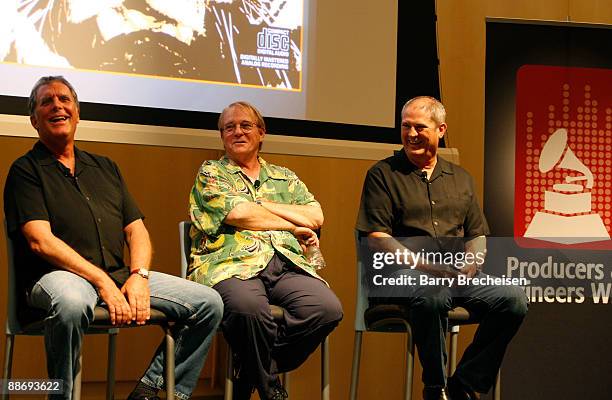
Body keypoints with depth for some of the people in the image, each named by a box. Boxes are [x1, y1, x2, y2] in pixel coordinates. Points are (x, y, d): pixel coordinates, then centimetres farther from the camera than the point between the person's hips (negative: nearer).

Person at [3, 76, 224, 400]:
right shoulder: (26, 170, 4)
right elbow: (40, 240, -9)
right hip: (56, 275, -6)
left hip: (118, 274, 6)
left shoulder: (105, 167, 23)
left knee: (209, 303, -5)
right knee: (71, 303, -42)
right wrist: (102, 282, -18)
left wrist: (139, 276, -5)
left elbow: (136, 229, 16)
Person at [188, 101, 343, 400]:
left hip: (286, 265, 4)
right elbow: (237, 214, -3)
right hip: (231, 263, -4)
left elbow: (315, 217, 10)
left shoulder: (286, 179, 27)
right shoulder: (211, 173, 16)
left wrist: (261, 205, 2)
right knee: (248, 306, -41)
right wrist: (294, 226, 4)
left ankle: (253, 372, -6)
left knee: (327, 308, -28)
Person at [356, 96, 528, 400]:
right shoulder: (383, 174, 7)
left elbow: (478, 234, 21)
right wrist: (420, 263, -15)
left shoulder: (461, 178, 23)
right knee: (433, 295, -39)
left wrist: (472, 261, -2)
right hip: (403, 272, -5)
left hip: (458, 275, 5)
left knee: (513, 299, -20)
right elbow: (375, 237, -3)